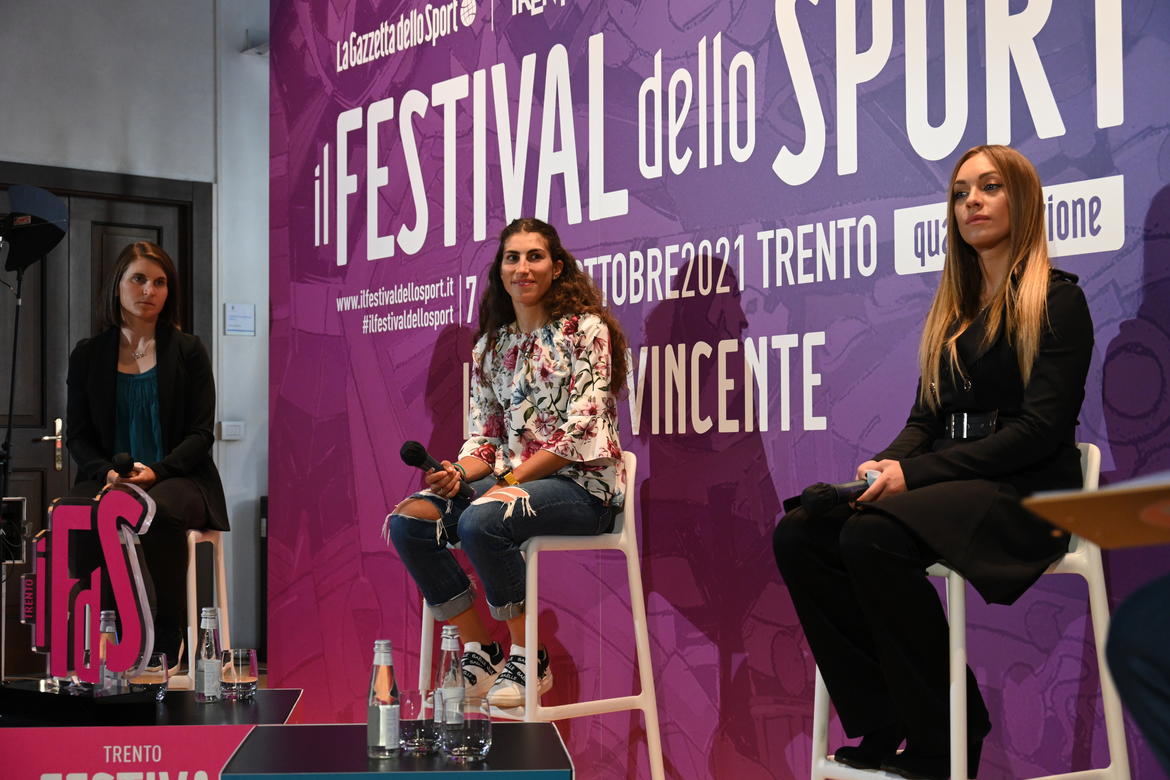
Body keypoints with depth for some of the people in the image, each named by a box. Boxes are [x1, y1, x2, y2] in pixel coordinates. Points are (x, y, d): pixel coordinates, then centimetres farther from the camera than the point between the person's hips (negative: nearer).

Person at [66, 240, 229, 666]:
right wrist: (106, 472, -11)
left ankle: (166, 652, -29)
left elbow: (201, 434, 2)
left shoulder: (188, 351, 8)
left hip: (177, 480, -2)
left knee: (160, 511, -38)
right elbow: (77, 435, 10)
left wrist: (155, 471, -15)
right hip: (110, 480, 2)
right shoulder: (87, 354, 14)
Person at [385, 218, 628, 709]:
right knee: (406, 520, -15)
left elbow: (581, 431, -13)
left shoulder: (585, 329, -5)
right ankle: (478, 653, -5)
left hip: (582, 485, -6)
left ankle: (529, 659, -15)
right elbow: (484, 436, 13)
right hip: (512, 480, 7)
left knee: (480, 522, -34)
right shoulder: (489, 346, 14)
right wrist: (458, 474, -10)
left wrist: (511, 479, -18)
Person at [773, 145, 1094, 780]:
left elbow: (1042, 426, -12)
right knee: (798, 534, -16)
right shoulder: (954, 309, 20)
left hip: (1027, 491, -7)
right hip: (950, 483, 7)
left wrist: (915, 472, -19)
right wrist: (888, 463, -7)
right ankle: (882, 728, -14)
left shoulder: (1055, 300, -1)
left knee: (872, 536, -34)